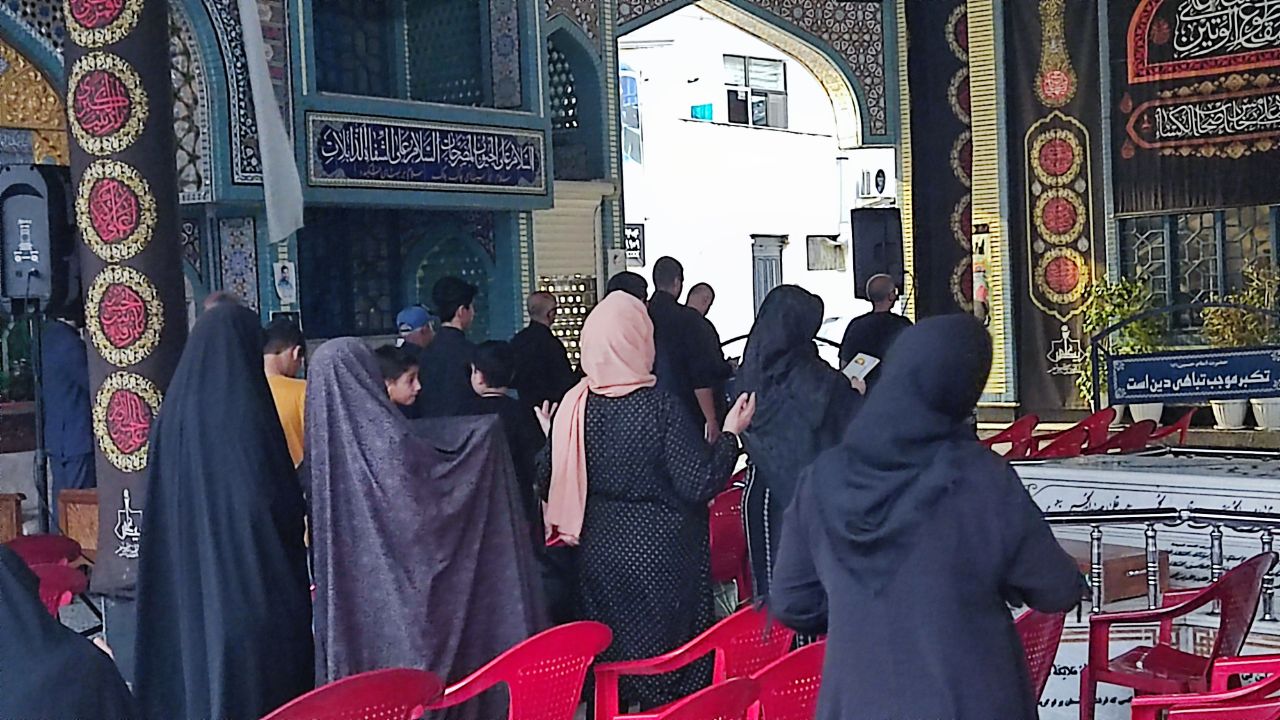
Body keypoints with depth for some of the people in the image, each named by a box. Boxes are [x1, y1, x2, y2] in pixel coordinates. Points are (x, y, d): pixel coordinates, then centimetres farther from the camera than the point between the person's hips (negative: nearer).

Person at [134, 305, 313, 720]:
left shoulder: (173, 412, 1)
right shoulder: (245, 412, -15)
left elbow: (160, 509, 7)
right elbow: (282, 500, -16)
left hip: (186, 579, 6)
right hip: (251, 578, -6)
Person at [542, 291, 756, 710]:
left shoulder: (574, 407, -7)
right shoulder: (662, 410, -17)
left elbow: (548, 475, 1)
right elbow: (701, 484, -16)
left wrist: (549, 437, 19)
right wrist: (730, 434, -4)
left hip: (600, 553, 4)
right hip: (662, 557, -4)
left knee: (605, 663, 15)